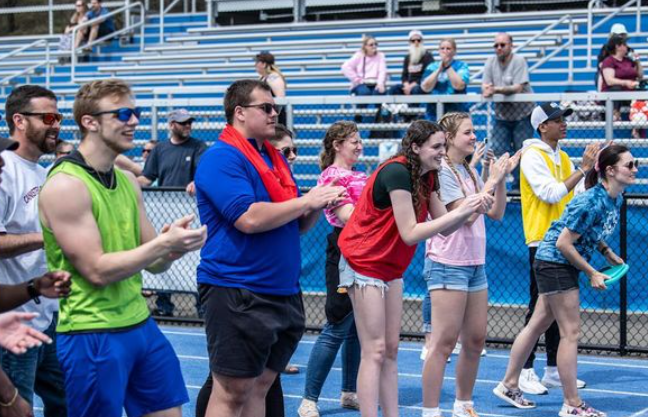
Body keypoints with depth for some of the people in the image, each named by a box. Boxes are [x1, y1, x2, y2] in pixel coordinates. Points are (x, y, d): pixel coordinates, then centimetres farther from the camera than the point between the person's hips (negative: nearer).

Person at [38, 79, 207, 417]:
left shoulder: (128, 181, 8)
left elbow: (153, 263, 10)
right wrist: (164, 243, -22)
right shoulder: (65, 185, -16)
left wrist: (176, 247, -12)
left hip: (141, 324, 8)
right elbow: (97, 271, -20)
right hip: (92, 336, -8)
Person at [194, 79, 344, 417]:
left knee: (259, 387, 12)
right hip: (237, 292, -8)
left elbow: (295, 225, 22)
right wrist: (306, 200, -13)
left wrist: (319, 205, 1)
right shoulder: (222, 158, -11)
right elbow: (249, 218, -23)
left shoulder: (275, 158, 16)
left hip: (283, 292, 8)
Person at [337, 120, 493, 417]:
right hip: (364, 264, -9)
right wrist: (460, 211, -24)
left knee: (391, 350, 8)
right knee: (374, 351, -9)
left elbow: (443, 227, 7)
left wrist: (472, 208, -11)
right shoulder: (397, 173, -23)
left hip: (391, 267, 9)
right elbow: (410, 233, -25)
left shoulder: (427, 177, 4)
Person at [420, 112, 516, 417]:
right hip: (448, 265, -8)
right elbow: (467, 214, -17)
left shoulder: (470, 171, 13)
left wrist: (502, 178, 2)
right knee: (444, 342, -8)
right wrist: (492, 180, -11)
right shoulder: (441, 171, -11)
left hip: (475, 264, 8)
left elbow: (496, 213, 13)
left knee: (475, 340, 10)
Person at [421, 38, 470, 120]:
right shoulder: (432, 67, 10)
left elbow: (459, 86, -14)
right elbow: (425, 88, -5)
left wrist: (448, 67, -9)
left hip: (457, 111, -2)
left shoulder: (462, 66, 3)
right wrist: (439, 69, -8)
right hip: (434, 113, 2)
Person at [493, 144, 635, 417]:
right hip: (554, 262, -9)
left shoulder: (616, 199, 2)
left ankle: (509, 385, 27)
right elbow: (564, 243, -23)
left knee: (537, 325, 16)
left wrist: (609, 254, 4)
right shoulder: (592, 202, -26)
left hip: (564, 266, 9)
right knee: (571, 332, -5)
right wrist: (592, 274, -16)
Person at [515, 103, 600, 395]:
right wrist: (582, 169, -18)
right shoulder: (532, 156, -9)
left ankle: (553, 370, 17)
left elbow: (578, 194, 14)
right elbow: (552, 193, -20)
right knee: (539, 306, -6)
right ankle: (525, 371, 0)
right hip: (542, 241, -8)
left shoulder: (562, 157, 14)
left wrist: (592, 169, 2)